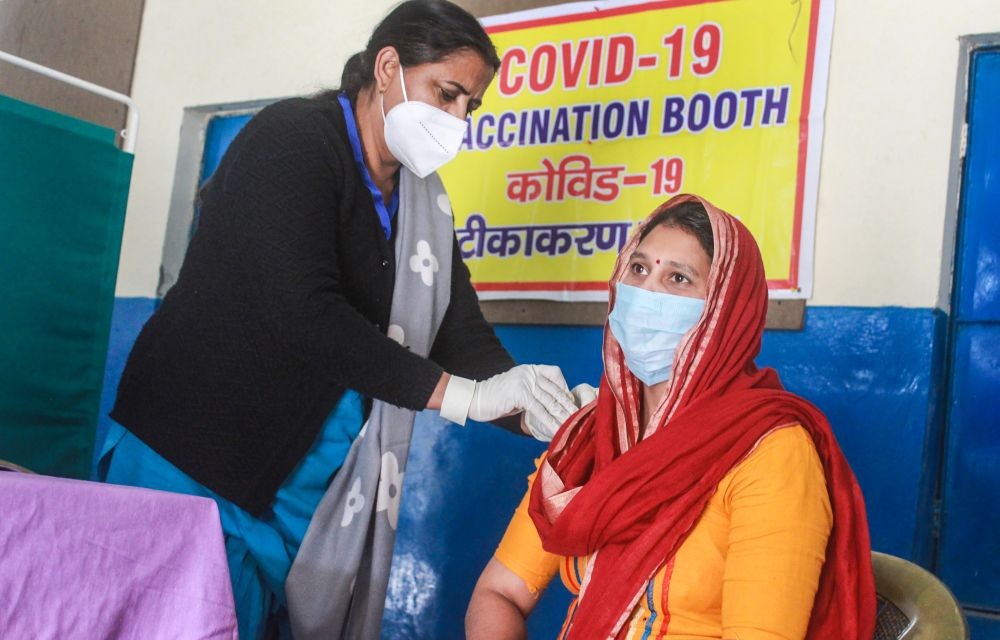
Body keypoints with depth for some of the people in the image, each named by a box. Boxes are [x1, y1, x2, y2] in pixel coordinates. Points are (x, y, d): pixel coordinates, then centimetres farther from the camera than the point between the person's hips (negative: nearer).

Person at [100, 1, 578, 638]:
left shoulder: (424, 204, 9)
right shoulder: (291, 138, -13)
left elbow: (462, 333, 3)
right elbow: (301, 312, -25)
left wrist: (548, 418, -14)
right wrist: (458, 394, -25)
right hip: (194, 463, -6)